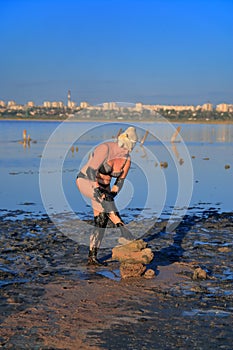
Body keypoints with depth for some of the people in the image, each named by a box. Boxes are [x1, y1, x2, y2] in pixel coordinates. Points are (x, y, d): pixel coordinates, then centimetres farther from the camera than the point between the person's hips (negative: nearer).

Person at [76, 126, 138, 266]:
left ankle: (92, 256, 4)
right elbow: (91, 170, -28)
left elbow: (120, 181, 0)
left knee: (101, 221, -2)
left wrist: (113, 193, -21)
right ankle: (122, 229, -44)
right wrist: (97, 190, -39)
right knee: (103, 197, -37)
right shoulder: (105, 149, -24)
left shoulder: (127, 159, -2)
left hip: (103, 185, 7)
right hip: (86, 180, -7)